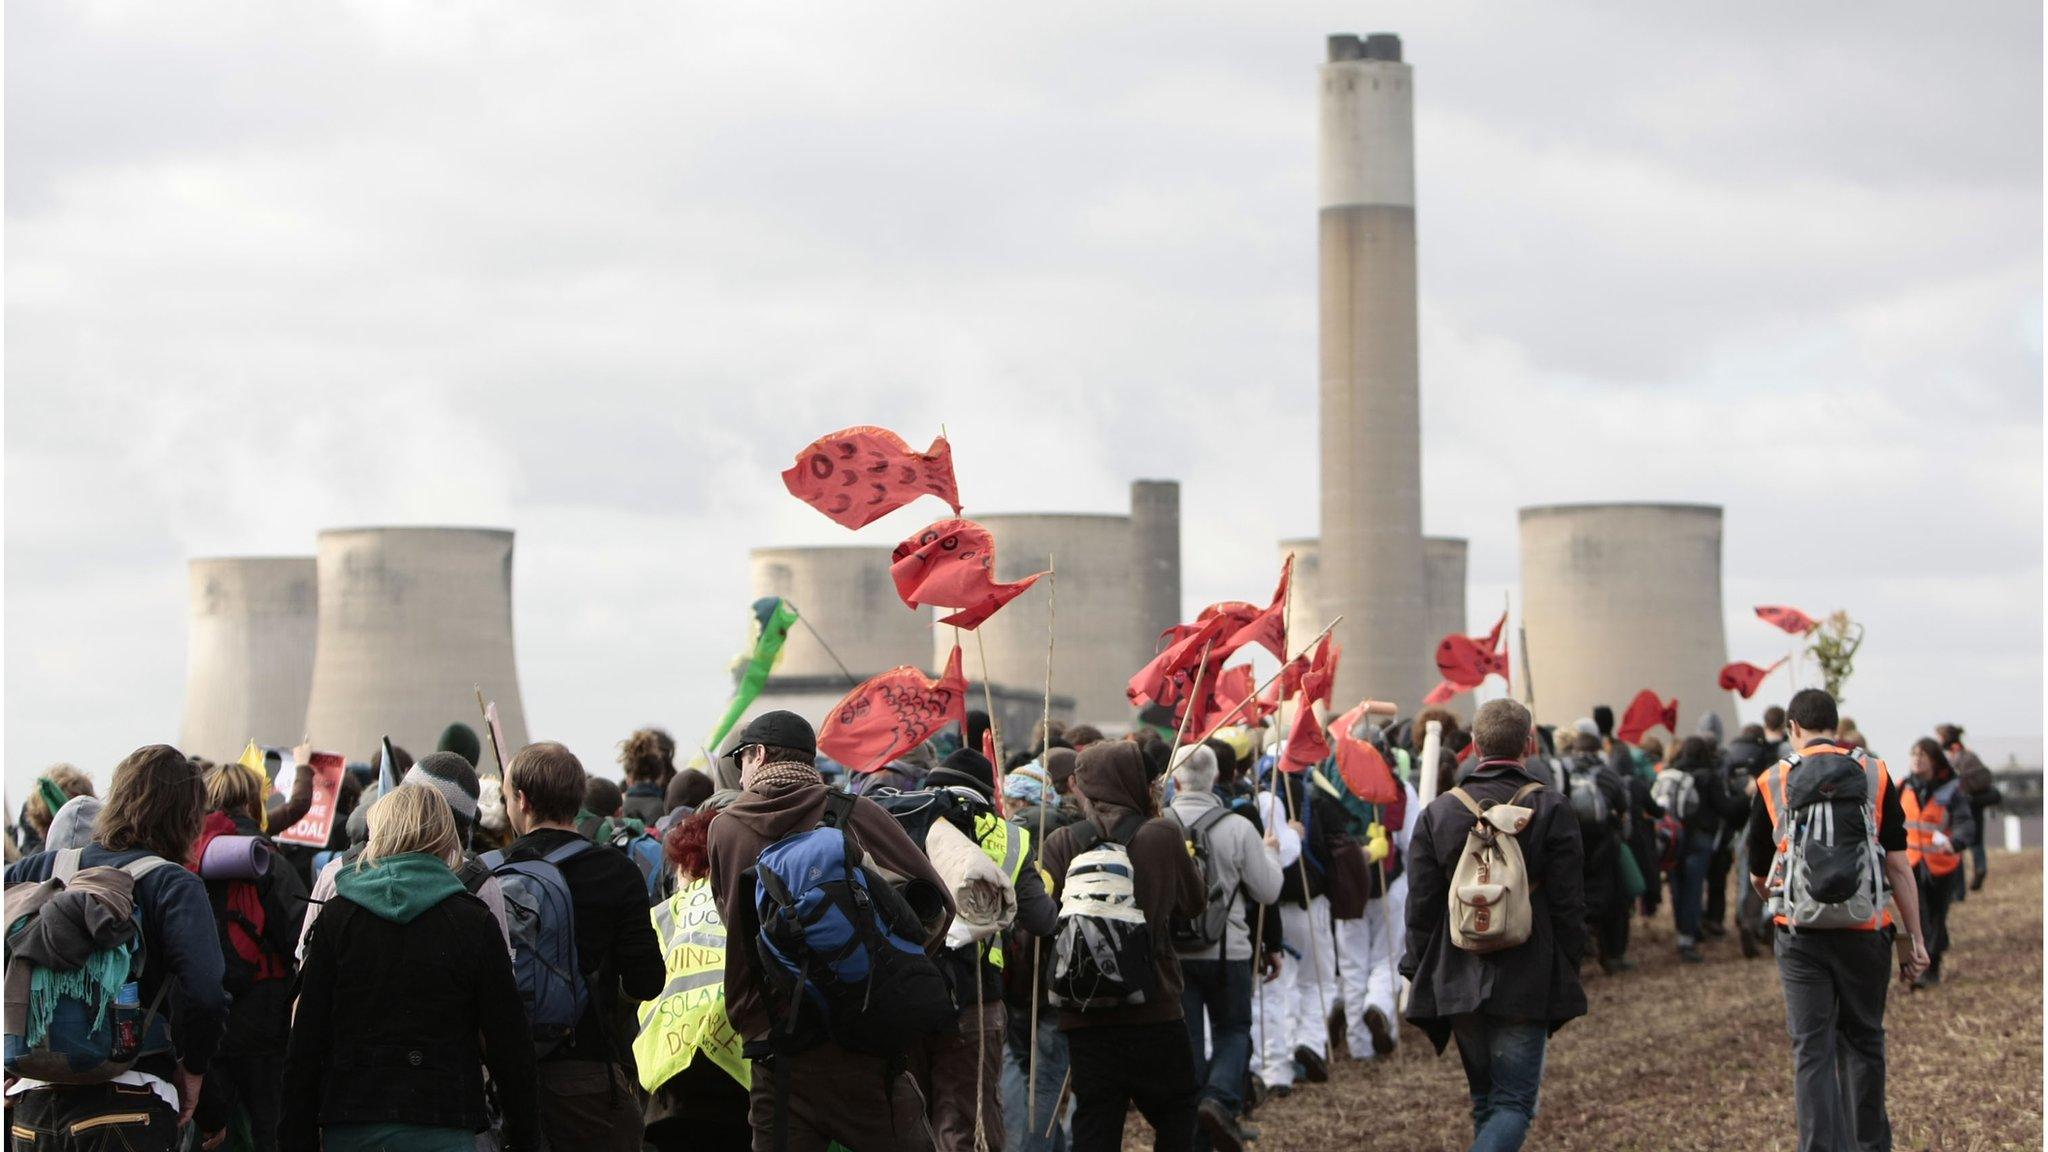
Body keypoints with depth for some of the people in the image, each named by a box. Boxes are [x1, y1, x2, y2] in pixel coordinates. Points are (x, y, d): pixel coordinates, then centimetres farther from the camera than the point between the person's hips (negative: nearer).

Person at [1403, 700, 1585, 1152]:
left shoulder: (1438, 813, 0)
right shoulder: (1551, 810, -6)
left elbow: (1420, 906, 1)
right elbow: (1569, 905, -5)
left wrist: (1420, 973, 10)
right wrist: (1568, 973, 5)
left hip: (1457, 980, 3)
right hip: (1527, 983, -3)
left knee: (1485, 1099, 17)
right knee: (1514, 1101, -2)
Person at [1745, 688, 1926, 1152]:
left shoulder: (1773, 782, 4)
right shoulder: (1875, 775, 2)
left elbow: (1757, 875, 12)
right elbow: (1898, 865, -2)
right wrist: (1915, 939, 3)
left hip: (1800, 935, -1)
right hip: (1865, 929, 1)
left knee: (1811, 1051, 1)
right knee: (1862, 1043, 16)